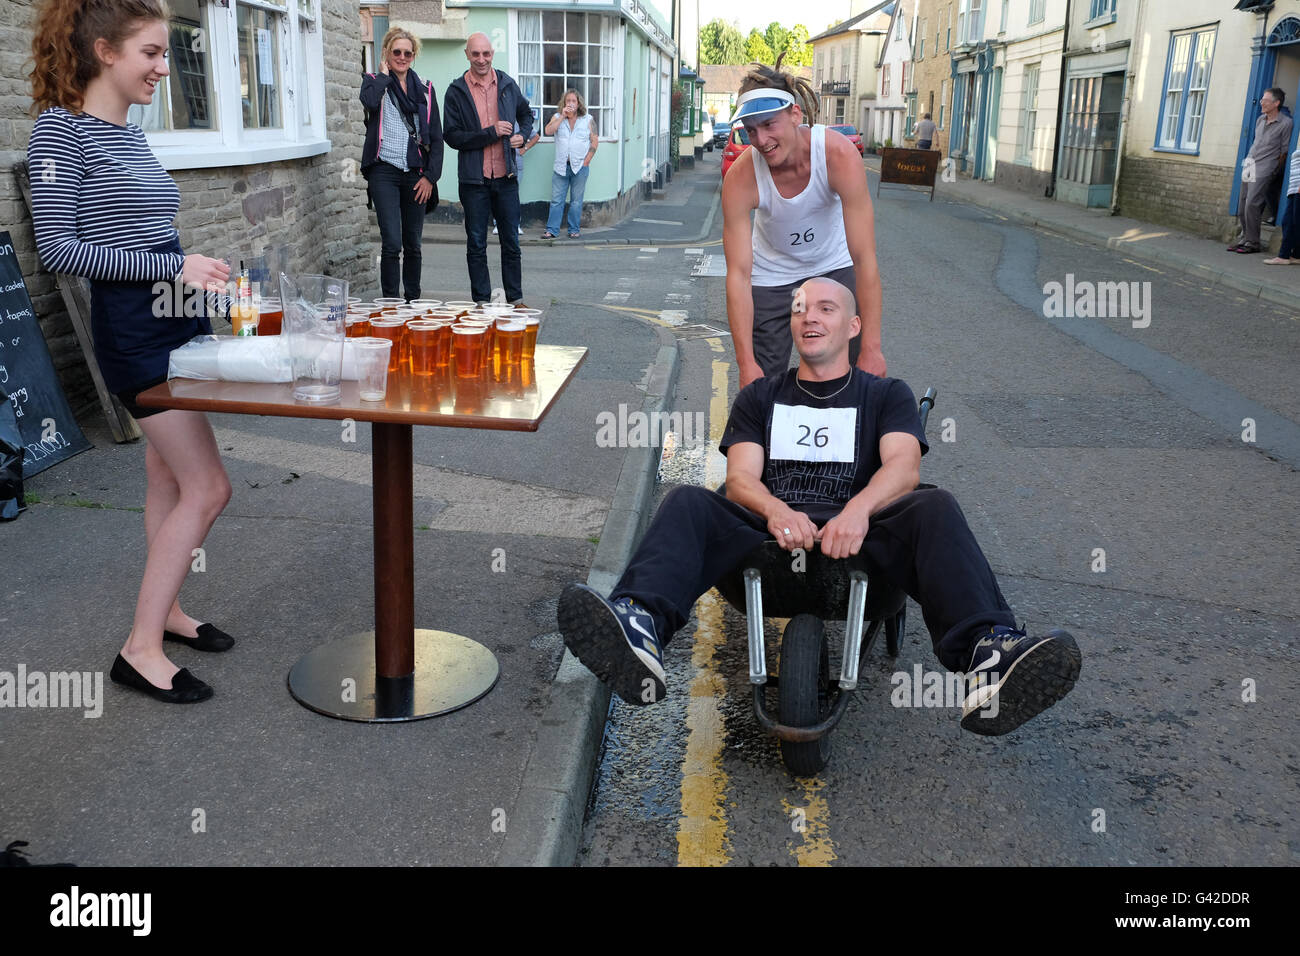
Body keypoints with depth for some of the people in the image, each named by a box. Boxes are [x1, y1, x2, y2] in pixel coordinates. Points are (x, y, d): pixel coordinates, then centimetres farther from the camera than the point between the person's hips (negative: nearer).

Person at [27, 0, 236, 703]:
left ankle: (165, 611, 29)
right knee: (207, 488, -9)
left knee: (169, 480, 15)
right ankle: (140, 649, 1)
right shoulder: (60, 129, -12)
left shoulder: (129, 134, 12)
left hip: (175, 318, 8)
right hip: (133, 327, -8)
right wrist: (172, 265, -21)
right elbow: (58, 247, -18)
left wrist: (198, 274, 21)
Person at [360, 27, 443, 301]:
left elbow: (436, 137, 10)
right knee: (392, 243, -12)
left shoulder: (425, 90, 13)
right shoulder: (374, 82, 6)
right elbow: (369, 101, -20)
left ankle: (413, 302, 20)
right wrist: (385, 73, -4)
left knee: (413, 245, 9)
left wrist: (430, 176, 0)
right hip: (384, 171, -3)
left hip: (415, 174, 3)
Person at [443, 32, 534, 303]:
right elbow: (452, 136, -8)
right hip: (474, 179, -2)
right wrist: (490, 133, -15)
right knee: (476, 245, 4)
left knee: (511, 242, 8)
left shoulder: (507, 84, 7)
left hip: (506, 176, 2)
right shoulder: (456, 91, -2)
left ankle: (515, 299, 17)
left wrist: (523, 135, 4)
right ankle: (481, 303, 12)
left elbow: (526, 114, 25)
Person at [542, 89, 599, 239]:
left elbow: (594, 141, 5)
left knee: (576, 201, 3)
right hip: (560, 166, 1)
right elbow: (548, 131, -8)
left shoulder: (588, 119, 7)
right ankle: (552, 230, 2)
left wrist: (586, 161, -4)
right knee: (556, 200, -1)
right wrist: (563, 116, -11)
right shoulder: (557, 117, 9)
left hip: (580, 166, -1)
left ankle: (574, 230, 11)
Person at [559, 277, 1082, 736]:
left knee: (935, 507, -30)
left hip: (856, 539, -1)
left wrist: (859, 509, -24)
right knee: (687, 502, -27)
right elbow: (741, 478, 9)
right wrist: (776, 511, -17)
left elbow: (903, 467, 1)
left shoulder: (886, 395, 22)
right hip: (769, 531, 1)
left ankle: (987, 656, -55)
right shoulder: (760, 396, 26)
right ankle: (639, 632, -56)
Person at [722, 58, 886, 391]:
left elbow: (864, 258, -30)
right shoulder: (741, 177, -28)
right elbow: (738, 273, -27)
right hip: (773, 276, 0)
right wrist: (746, 364, -32)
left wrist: (871, 348, -33)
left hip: (834, 266, 0)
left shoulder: (839, 154, -30)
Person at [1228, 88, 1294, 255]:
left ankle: (1252, 243, -8)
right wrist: (1248, 161, 18)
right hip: (1249, 166, 7)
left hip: (1265, 169, -7)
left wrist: (1275, 172, -2)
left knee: (1252, 205, -15)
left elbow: (1284, 150, -4)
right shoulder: (1260, 120, 13)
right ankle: (1244, 237, 18)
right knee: (1242, 205, 6)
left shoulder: (1285, 123, -7)